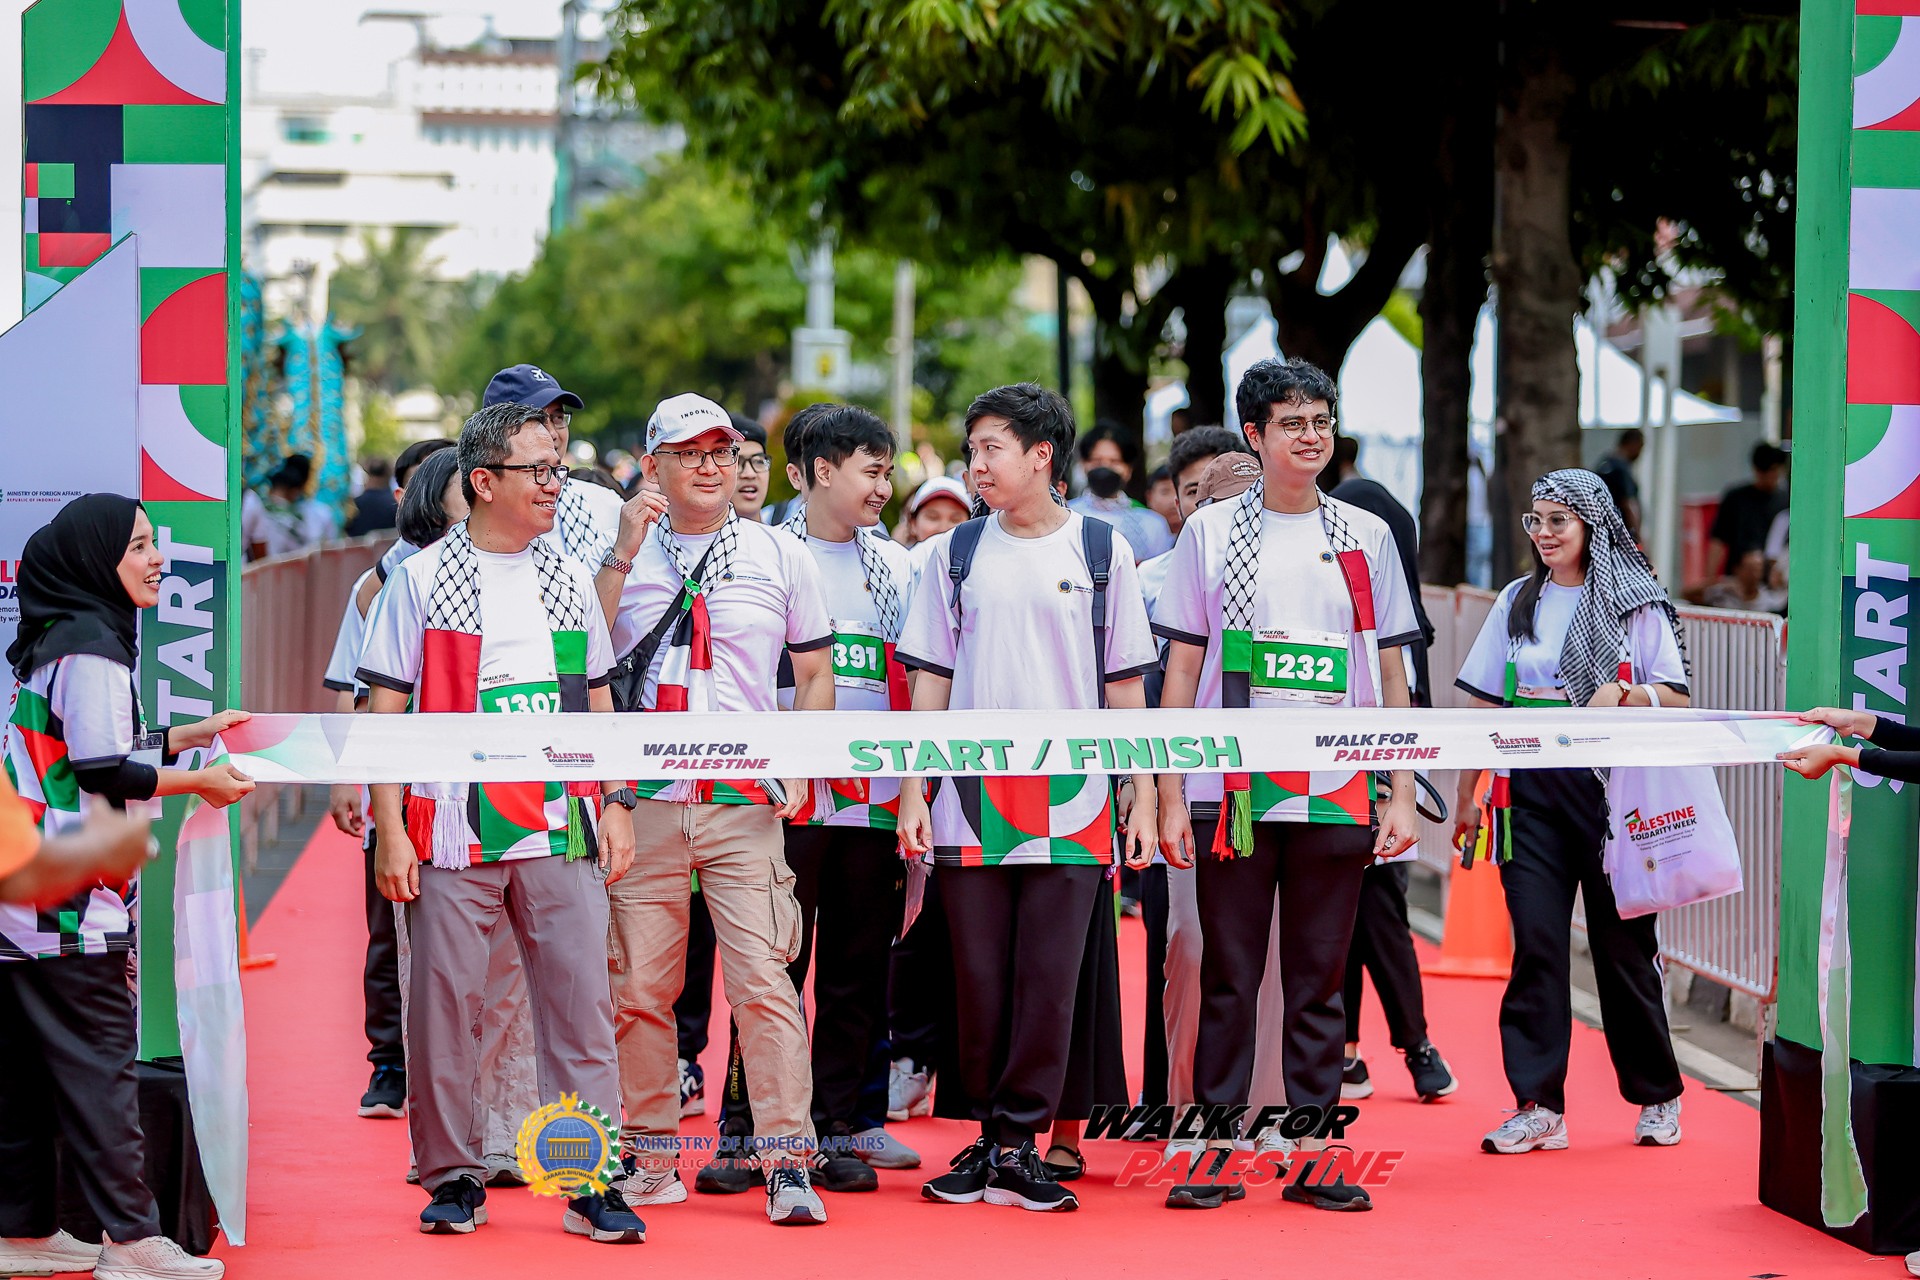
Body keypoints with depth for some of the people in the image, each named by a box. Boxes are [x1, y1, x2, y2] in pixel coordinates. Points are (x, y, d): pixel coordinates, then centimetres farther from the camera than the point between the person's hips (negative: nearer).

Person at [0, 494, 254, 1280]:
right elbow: (107, 773, -16)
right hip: (70, 904, -9)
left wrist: (193, 736, 25)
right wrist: (201, 782, -5)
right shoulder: (92, 647, -12)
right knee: (98, 1064, -8)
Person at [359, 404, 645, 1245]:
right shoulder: (421, 581, 2)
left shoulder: (570, 579, 14)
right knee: (445, 1004, 0)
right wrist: (389, 830, -7)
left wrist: (616, 806, 9)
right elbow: (385, 713, 0)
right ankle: (454, 1178, 12)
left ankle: (592, 1184, 1)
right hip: (453, 833, -3)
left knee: (580, 1001, -3)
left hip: (561, 831, 3)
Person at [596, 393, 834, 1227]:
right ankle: (650, 1158, 15)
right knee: (637, 987, 3)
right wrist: (623, 555, -8)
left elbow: (815, 674, 15)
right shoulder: (621, 555, 9)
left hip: (746, 804, -1)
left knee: (763, 981, -10)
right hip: (644, 803, 1)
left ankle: (787, 1163, -9)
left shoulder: (781, 558, 9)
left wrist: (798, 767, 1)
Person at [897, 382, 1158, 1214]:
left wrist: (1143, 798, 3)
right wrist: (913, 791, 3)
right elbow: (931, 677, 10)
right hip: (969, 800, 2)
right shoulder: (958, 553, 9)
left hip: (1070, 803, -1)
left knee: (1049, 981, -4)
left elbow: (1126, 684, 6)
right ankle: (990, 1137, 13)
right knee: (979, 978, 3)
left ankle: (1020, 1144, 2)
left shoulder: (1102, 551, 5)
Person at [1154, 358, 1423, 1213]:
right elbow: (1181, 671, 5)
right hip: (1230, 791, -1)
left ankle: (1314, 1154, 10)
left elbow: (1392, 675, 11)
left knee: (1319, 979, 5)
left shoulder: (1365, 537, 9)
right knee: (1229, 976, 2)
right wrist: (1170, 796, -2)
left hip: (1337, 792, 1)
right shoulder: (1211, 532, 5)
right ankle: (1216, 1149, 8)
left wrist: (1402, 793, 4)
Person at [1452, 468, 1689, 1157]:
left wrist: (1622, 695, -19)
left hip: (1611, 786, -2)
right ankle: (1539, 1107, -2)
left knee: (1623, 944, 3)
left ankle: (1656, 1098, 18)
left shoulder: (1637, 603, 2)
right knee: (1536, 944, -4)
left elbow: (1677, 702, 0)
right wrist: (1466, 796, 12)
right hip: (1531, 789, 2)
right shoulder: (1518, 602, 11)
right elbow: (1485, 705, 13)